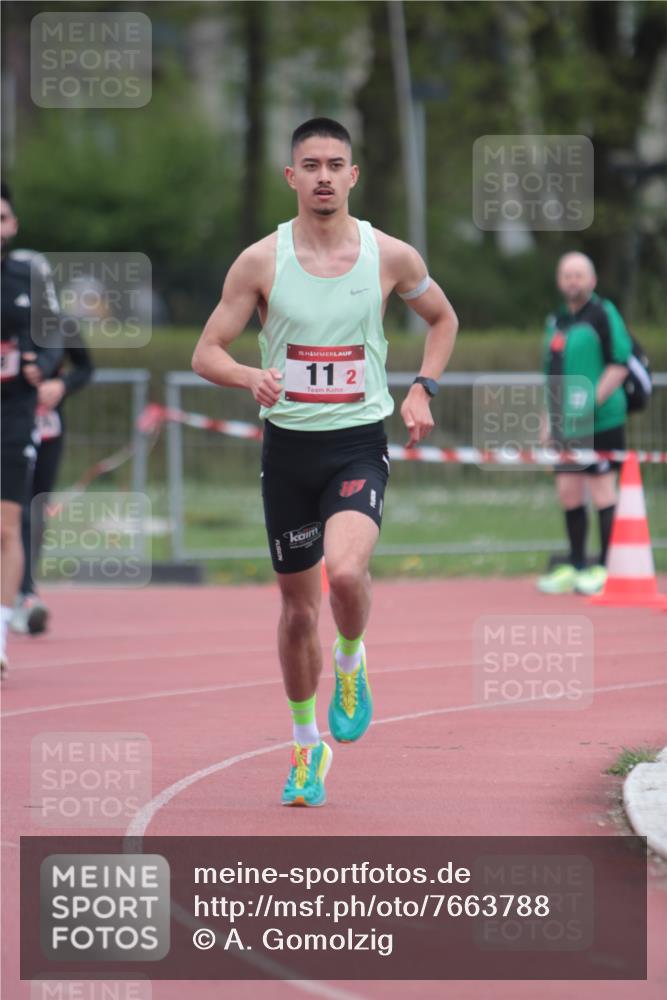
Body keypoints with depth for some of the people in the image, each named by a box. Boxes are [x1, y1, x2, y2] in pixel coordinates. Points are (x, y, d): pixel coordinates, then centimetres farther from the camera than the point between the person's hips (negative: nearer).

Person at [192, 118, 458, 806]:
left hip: (359, 444, -1)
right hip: (288, 444, 1)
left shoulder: (391, 257, -2)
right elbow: (206, 353, -1)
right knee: (298, 604, 9)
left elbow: (443, 319, 17)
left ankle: (351, 662, 5)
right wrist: (250, 377, -22)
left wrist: (423, 388, 3)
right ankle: (306, 744, 28)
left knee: (345, 570, -28)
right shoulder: (260, 262, -3)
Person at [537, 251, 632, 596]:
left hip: (600, 422, -7)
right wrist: (550, 417, 21)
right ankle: (574, 567, 19)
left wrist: (594, 401, -20)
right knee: (568, 492, 10)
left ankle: (605, 568, 1)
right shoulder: (556, 321, 16)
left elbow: (620, 363, -12)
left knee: (602, 490, -3)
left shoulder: (603, 314, -7)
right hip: (566, 424, 7)